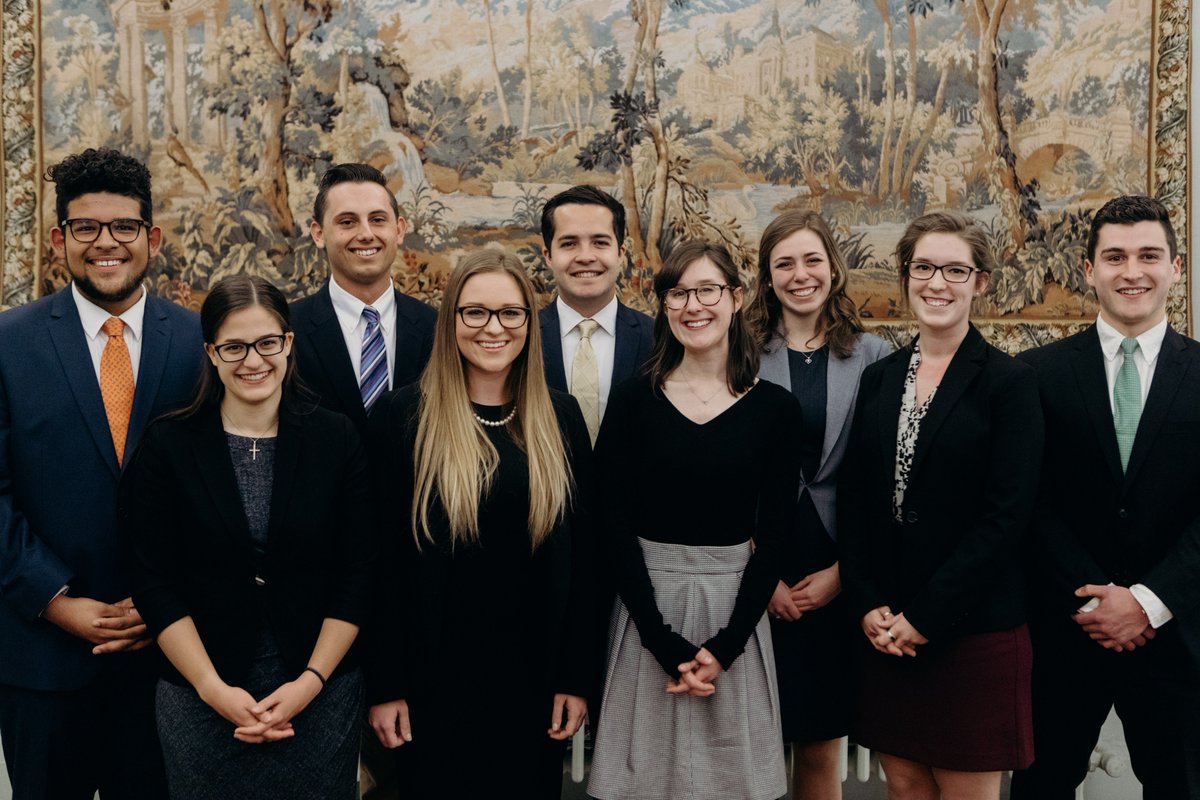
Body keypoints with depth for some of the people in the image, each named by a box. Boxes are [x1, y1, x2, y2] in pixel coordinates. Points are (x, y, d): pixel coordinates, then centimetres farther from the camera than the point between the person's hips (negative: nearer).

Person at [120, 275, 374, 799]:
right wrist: (213, 689, -11)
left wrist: (311, 682, -9)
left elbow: (357, 575, -1)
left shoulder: (336, 440, -1)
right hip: (200, 701, 0)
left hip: (321, 695, 1)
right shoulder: (167, 447, -2)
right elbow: (155, 585, -4)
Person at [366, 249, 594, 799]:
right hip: (436, 674, -2)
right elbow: (380, 557, -6)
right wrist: (384, 685, -6)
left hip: (534, 673, 3)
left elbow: (578, 553, 4)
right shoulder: (402, 416, -6)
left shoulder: (560, 418, 2)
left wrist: (574, 676, 1)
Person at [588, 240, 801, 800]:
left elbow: (772, 536, -1)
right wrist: (667, 646, -12)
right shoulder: (632, 401, -2)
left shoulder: (775, 408, -1)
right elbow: (616, 527, -5)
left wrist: (725, 645, -10)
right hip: (647, 604, 0)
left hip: (735, 603, 1)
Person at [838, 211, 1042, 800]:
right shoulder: (879, 378, 8)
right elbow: (853, 499, 7)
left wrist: (927, 617, -14)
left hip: (974, 631, -4)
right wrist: (867, 604, -5)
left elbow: (1007, 514, -13)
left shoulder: (1008, 382, -7)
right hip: (884, 630, 4)